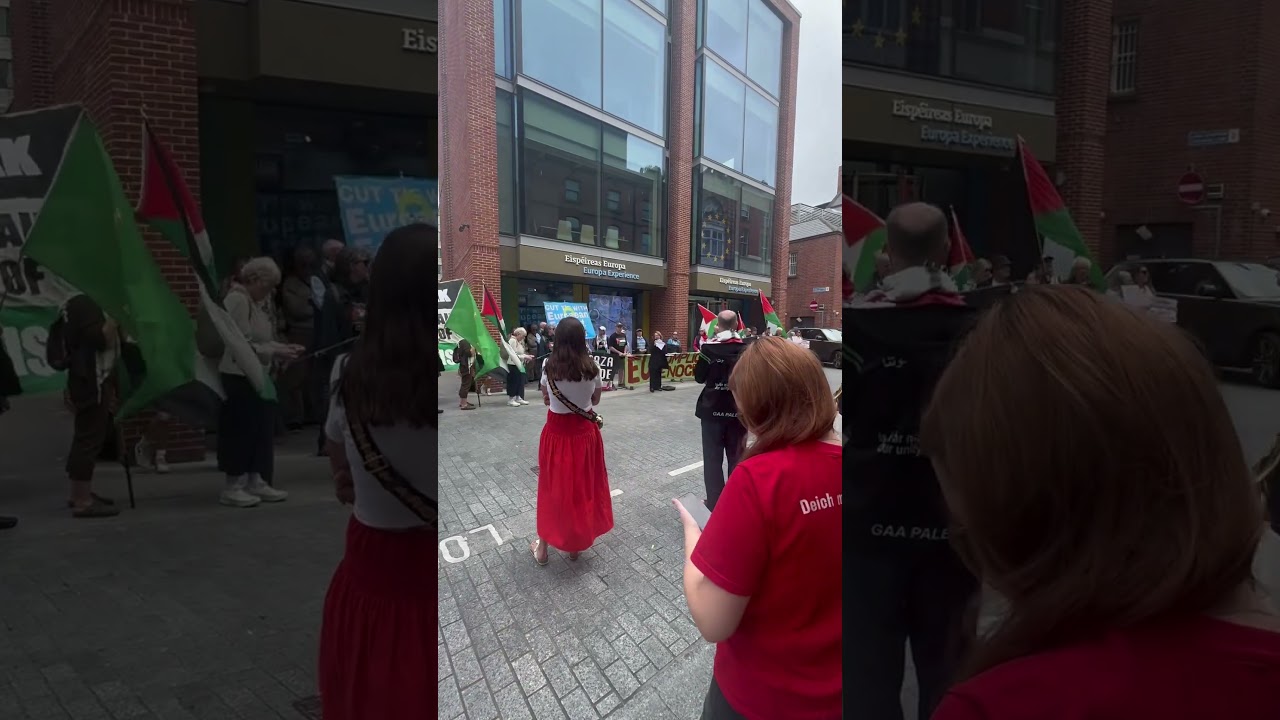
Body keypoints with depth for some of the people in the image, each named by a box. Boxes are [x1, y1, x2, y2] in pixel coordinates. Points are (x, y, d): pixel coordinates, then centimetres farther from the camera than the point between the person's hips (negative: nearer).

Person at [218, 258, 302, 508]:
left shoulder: (254, 302, 15)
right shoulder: (236, 300, -15)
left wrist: (284, 347, 4)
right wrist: (274, 353, -19)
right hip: (239, 377, -10)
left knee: (262, 430, 10)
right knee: (241, 431, -4)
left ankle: (256, 481, 17)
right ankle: (233, 486, 5)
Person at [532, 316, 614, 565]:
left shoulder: (548, 366, -11)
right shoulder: (592, 367, -10)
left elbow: (546, 399, 3)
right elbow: (595, 400, 4)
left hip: (556, 431, 0)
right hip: (585, 431, 0)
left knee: (553, 486, 12)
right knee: (582, 485, 14)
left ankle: (543, 546, 23)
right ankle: (576, 544, 27)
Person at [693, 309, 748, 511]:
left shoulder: (709, 348, -11)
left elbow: (699, 377, -2)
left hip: (713, 409, -2)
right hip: (738, 410, 2)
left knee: (713, 458, 7)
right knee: (737, 458, 14)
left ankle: (714, 503, 9)